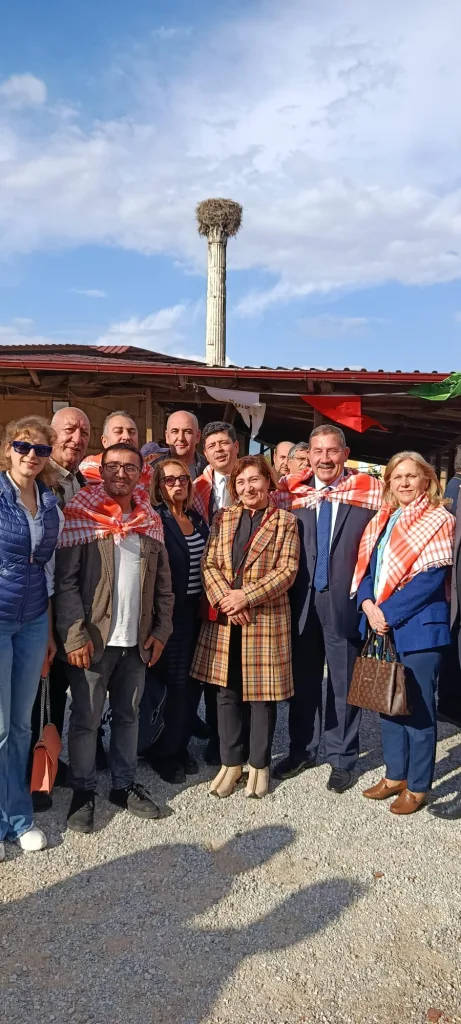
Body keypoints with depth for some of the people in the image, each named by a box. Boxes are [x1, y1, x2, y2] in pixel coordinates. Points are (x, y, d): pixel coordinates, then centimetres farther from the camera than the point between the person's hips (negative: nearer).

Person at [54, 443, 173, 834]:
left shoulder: (151, 520, 8)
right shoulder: (80, 515, -6)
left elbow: (163, 582, 10)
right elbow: (65, 579, -11)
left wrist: (161, 629, 4)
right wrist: (75, 635, -16)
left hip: (137, 640, 4)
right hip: (93, 638, -4)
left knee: (128, 715, 15)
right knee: (86, 718, 7)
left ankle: (124, 784, 30)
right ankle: (83, 792, 22)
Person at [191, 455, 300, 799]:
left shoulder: (285, 521, 1)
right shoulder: (223, 518, 10)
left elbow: (287, 570, -7)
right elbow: (209, 564, 4)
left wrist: (246, 596, -15)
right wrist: (224, 599, -13)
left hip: (267, 618, -3)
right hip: (224, 620, 3)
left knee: (263, 692, 5)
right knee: (228, 691, 9)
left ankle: (259, 764, 22)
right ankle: (231, 762, 23)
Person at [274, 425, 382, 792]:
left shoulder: (369, 492, -5)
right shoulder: (293, 493, 2)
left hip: (346, 601, -2)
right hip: (302, 601, 3)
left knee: (344, 683, 9)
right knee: (303, 679, 16)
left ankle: (342, 759, 27)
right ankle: (302, 750, 34)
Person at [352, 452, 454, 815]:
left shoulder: (438, 520, -7)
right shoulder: (381, 522, 12)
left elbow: (431, 579, -16)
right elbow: (367, 568, 9)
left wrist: (389, 612, -18)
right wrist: (369, 605, -9)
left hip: (418, 626, -6)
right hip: (381, 626, 6)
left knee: (418, 707, 3)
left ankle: (417, 786, 18)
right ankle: (395, 775, 30)